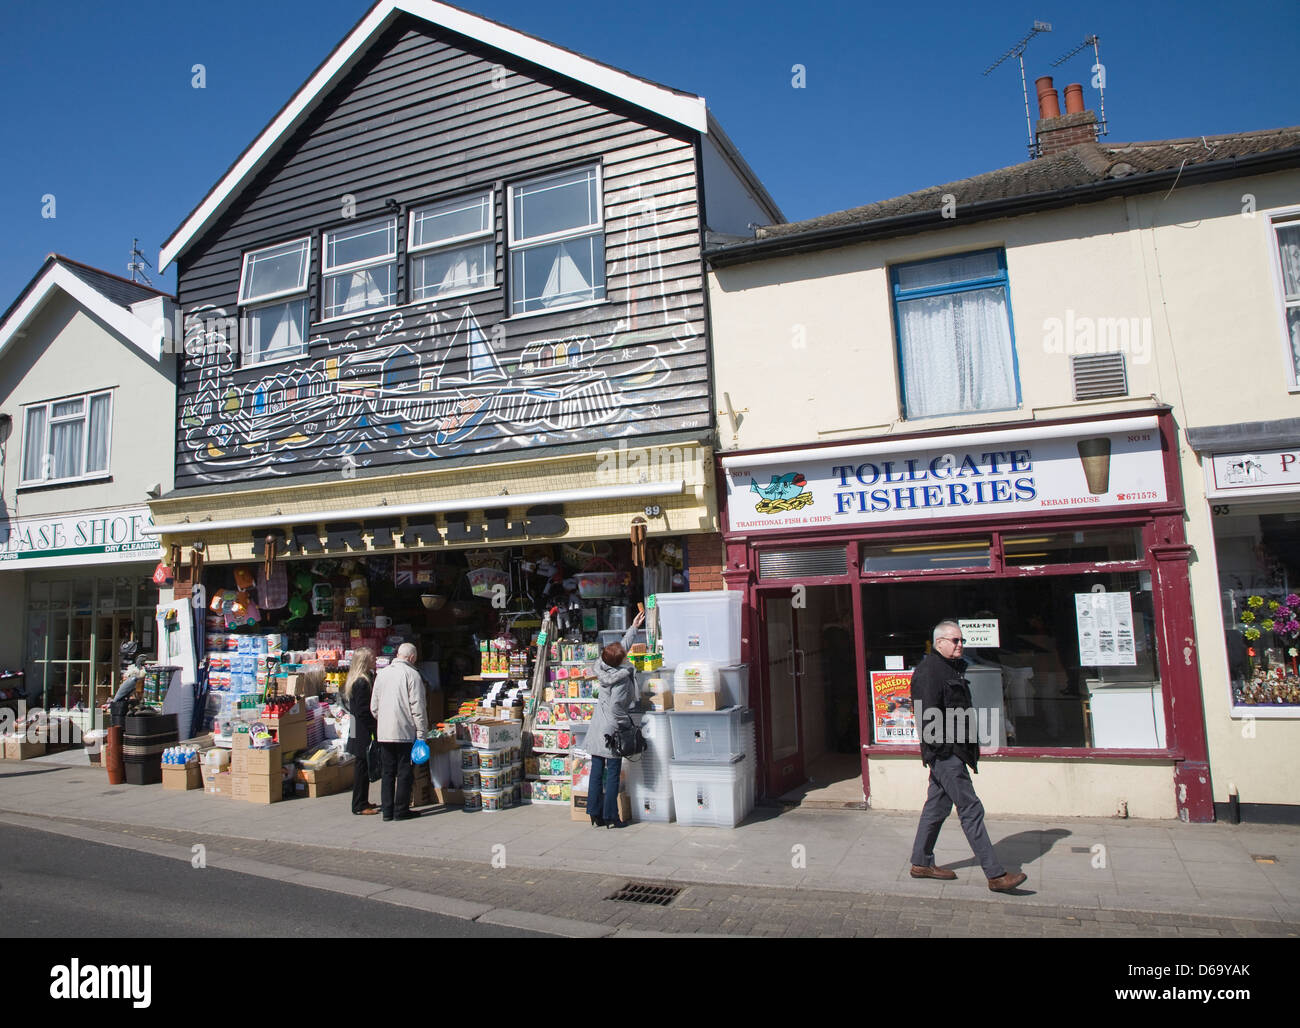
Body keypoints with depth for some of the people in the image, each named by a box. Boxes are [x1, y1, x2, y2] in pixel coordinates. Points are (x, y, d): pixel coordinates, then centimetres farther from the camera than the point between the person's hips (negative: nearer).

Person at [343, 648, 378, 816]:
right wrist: (375, 728, -15)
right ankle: (360, 806, 6)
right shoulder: (362, 682, -20)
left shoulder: (354, 680, 11)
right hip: (363, 733, -10)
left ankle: (362, 802, 25)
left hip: (358, 731, 10)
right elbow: (363, 711, -22)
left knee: (361, 767, 16)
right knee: (362, 766, -2)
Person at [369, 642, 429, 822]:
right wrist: (421, 732, -7)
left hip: (383, 732, 5)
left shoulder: (382, 674, 9)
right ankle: (401, 810, 8)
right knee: (405, 771, 4)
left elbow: (373, 706, 13)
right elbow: (417, 706, -11)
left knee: (388, 771, 13)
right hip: (405, 732, -5)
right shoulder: (412, 674, -9)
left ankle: (387, 810, 16)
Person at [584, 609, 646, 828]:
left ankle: (596, 814, 18)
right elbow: (615, 707, -24)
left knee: (597, 772, 10)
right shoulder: (621, 678, -20)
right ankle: (611, 817, 8)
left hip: (597, 729, 7)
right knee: (613, 774, 2)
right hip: (612, 730, -7)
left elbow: (623, 648, 17)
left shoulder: (605, 668, 2)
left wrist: (633, 627, 25)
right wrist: (628, 724, -8)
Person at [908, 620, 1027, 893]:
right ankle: (995, 875, -2)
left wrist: (970, 751, 20)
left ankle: (921, 863, 25)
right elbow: (928, 715, -20)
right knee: (971, 810, -7)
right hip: (945, 752, -10)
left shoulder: (953, 669, 18)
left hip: (954, 751, 10)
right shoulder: (928, 670, -14)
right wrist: (937, 750, -21)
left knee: (937, 807, 15)